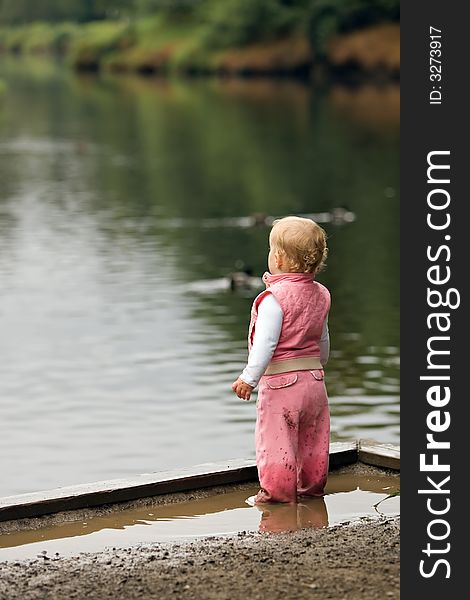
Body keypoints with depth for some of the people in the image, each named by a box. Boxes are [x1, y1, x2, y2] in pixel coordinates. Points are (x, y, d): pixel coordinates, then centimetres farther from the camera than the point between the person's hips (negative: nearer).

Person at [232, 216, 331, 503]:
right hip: (314, 378, 8)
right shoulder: (320, 294, 6)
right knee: (313, 438, 17)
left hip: (280, 381, -8)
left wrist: (249, 377, -21)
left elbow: (266, 343, -23)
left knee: (276, 438, 2)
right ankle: (312, 485, 29)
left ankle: (278, 491, 8)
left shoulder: (274, 298, -18)